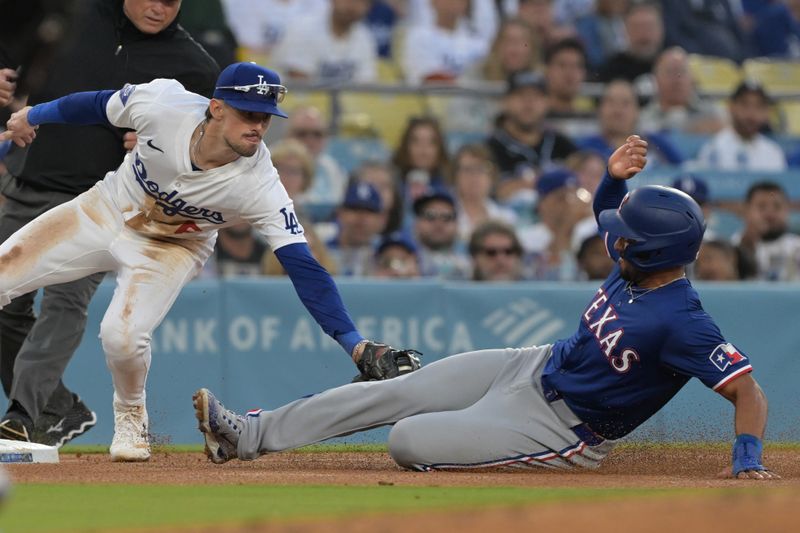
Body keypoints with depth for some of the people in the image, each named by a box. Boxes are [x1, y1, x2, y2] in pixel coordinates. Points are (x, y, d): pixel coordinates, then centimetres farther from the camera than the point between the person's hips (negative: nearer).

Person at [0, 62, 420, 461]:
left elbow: (304, 269, -33)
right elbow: (98, 105, -8)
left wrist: (357, 346, -41)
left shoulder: (260, 186, -32)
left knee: (122, 335, -26)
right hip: (105, 211, 2)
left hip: (172, 248, -2)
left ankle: (131, 419, 7)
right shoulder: (163, 104, -30)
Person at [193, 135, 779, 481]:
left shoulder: (682, 323, -31)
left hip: (557, 431, -8)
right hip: (534, 367, 8)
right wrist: (614, 178, -9)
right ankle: (249, 435, 13)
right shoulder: (636, 260, -7)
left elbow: (749, 392, -31)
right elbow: (606, 209, 12)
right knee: (392, 393, 5)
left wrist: (748, 456, -44)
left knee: (407, 441, -15)